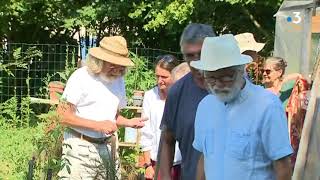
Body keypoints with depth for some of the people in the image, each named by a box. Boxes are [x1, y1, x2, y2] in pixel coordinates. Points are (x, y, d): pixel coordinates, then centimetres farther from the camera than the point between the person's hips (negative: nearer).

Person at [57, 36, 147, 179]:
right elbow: (63, 116, -14)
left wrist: (129, 123, -1)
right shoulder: (81, 77, -10)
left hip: (106, 148, 6)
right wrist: (98, 125, -19)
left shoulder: (118, 80, 9)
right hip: (81, 147, -6)